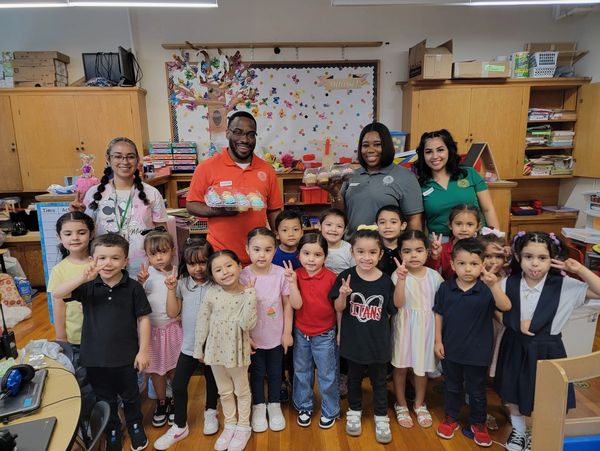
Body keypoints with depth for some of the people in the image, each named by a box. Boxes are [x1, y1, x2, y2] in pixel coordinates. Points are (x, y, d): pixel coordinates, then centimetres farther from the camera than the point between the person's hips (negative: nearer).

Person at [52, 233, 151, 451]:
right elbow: (57, 293, -20)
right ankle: (112, 431, 45)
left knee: (130, 396, 20)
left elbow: (143, 319, -8)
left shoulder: (133, 287, -13)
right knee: (105, 399, 21)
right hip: (95, 357, 2)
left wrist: (143, 351, -8)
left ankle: (135, 426, 46)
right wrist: (82, 278, -36)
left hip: (126, 357, -1)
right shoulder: (88, 286, -8)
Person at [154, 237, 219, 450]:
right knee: (178, 385, 7)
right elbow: (172, 313, -5)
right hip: (189, 345, 2)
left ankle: (210, 413, 45)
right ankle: (179, 426, 28)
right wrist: (171, 288, -13)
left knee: (211, 381, 18)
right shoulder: (182, 284, -4)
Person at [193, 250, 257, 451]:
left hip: (237, 350, -3)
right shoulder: (211, 294, -10)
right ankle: (230, 425, 41)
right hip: (216, 349, 3)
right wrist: (199, 348, 4)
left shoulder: (247, 294, -17)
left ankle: (243, 427, 37)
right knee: (224, 391, 21)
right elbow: (202, 322, -1)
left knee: (241, 390, 17)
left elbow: (247, 324, -25)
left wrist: (250, 295, -30)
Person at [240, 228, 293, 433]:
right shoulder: (243, 276, -15)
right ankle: (258, 406, 40)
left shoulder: (281, 273, -14)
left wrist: (287, 332, -4)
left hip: (276, 336, 1)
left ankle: (274, 405, 41)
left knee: (275, 372, 18)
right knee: (257, 373, 18)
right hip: (254, 337, 0)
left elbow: (287, 304, -6)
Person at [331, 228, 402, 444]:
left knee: (379, 381, 19)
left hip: (378, 341, 0)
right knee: (354, 378, 21)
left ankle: (381, 417, 39)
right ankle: (354, 412, 44)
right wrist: (343, 295, -31)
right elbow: (339, 309, -9)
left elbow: (396, 304, -2)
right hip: (354, 340, 0)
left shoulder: (385, 280, -13)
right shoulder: (346, 277, -15)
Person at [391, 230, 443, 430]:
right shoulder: (398, 275, -13)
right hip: (403, 326, -2)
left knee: (422, 367, 15)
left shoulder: (434, 276, -4)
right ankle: (401, 405, 33)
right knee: (400, 366, 11)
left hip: (426, 327, 2)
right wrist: (402, 278, -37)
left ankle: (420, 404, 39)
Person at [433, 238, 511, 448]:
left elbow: (506, 307, -30)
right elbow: (439, 315, -1)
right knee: (452, 387, 21)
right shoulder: (445, 288, -10)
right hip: (450, 349, 1)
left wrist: (494, 285, -45)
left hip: (477, 352, -1)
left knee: (477, 391, 18)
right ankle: (451, 418, 41)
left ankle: (478, 423, 40)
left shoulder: (486, 290, -14)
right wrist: (438, 341, -1)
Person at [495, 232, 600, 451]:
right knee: (512, 393, 20)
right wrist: (517, 324, -14)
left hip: (546, 350, -2)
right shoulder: (509, 284, -11)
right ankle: (518, 431, 48)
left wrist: (579, 269, -26)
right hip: (515, 348, 2)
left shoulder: (563, 286, -15)